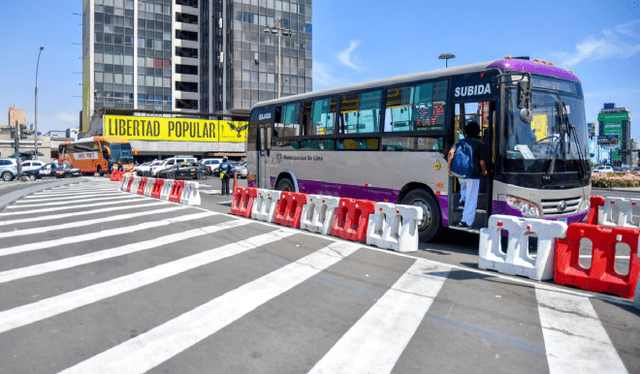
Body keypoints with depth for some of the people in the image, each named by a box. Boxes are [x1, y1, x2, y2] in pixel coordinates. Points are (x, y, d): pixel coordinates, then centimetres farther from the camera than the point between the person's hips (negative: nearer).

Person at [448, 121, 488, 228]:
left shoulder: (460, 142, 6)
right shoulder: (480, 145, -2)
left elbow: (451, 152, -11)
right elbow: (482, 163, -8)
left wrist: (449, 167, -3)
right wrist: (484, 172, 11)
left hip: (460, 174, 4)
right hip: (473, 175, -4)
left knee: (465, 194, 27)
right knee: (471, 198, 2)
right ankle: (467, 221, 2)